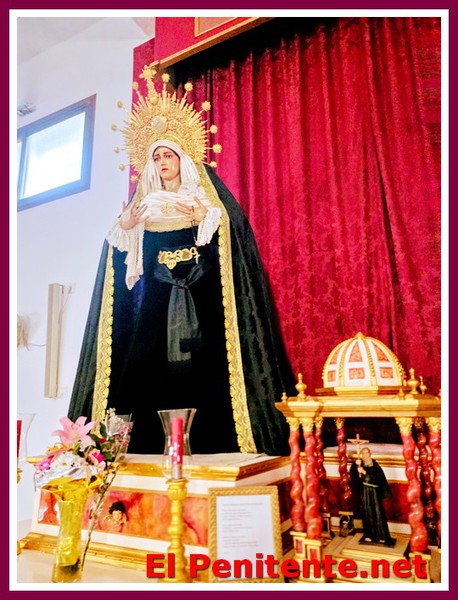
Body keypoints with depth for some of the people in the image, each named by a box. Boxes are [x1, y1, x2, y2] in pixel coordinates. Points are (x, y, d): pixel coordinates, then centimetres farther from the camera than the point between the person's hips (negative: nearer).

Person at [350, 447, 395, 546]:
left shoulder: (374, 464, -8)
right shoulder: (361, 464, 2)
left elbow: (377, 476, -20)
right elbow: (352, 473, -7)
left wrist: (365, 472, -28)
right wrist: (355, 465, -25)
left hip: (374, 491, -3)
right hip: (365, 491, 3)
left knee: (377, 512, 0)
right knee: (367, 512, 6)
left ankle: (381, 536, 10)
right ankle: (368, 535, 17)